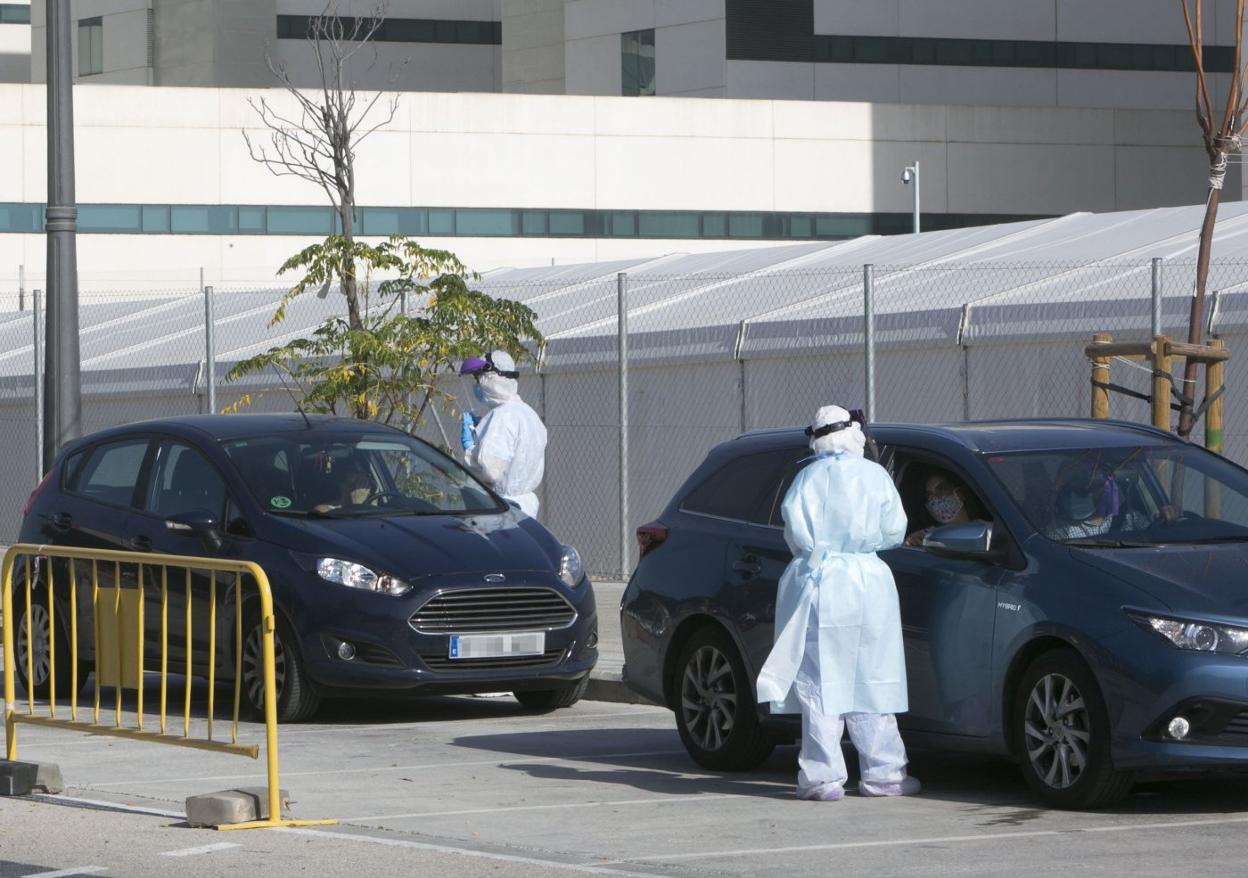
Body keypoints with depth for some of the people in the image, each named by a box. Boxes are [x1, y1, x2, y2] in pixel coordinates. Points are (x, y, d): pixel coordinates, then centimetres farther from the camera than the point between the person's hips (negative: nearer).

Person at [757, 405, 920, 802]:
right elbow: (894, 532, 3)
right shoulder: (876, 476, 2)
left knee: (820, 684, 2)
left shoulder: (810, 477, 0)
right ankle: (883, 773, 9)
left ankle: (823, 777, -2)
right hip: (868, 583, 1)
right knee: (871, 683, 8)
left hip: (819, 585, -1)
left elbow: (794, 527, -7)